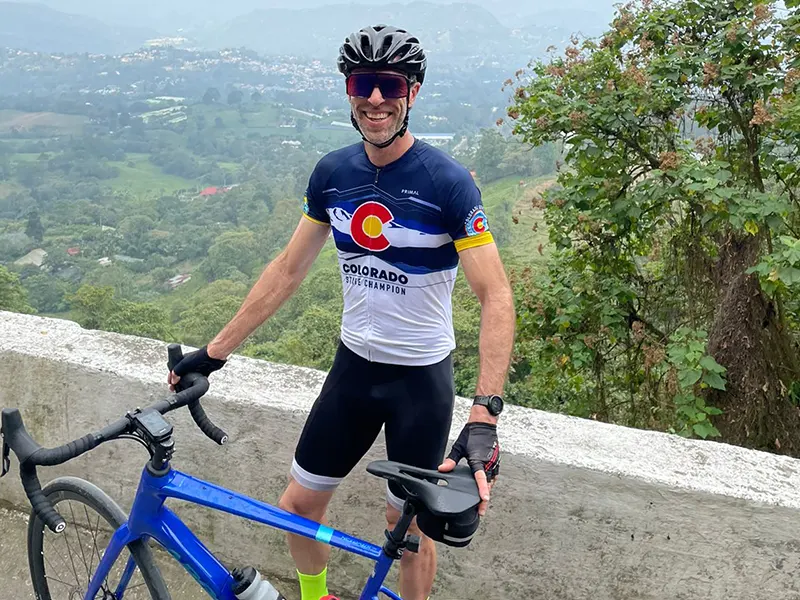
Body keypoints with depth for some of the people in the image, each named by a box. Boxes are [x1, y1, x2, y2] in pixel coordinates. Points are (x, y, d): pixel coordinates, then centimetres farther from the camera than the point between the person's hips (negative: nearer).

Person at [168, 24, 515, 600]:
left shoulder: (447, 182, -18)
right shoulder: (332, 172, -3)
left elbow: (497, 298, -21)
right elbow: (288, 270, 5)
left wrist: (485, 415, -31)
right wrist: (215, 351, 5)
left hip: (421, 378, -4)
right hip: (354, 364, 5)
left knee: (408, 527, 10)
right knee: (298, 505, 14)